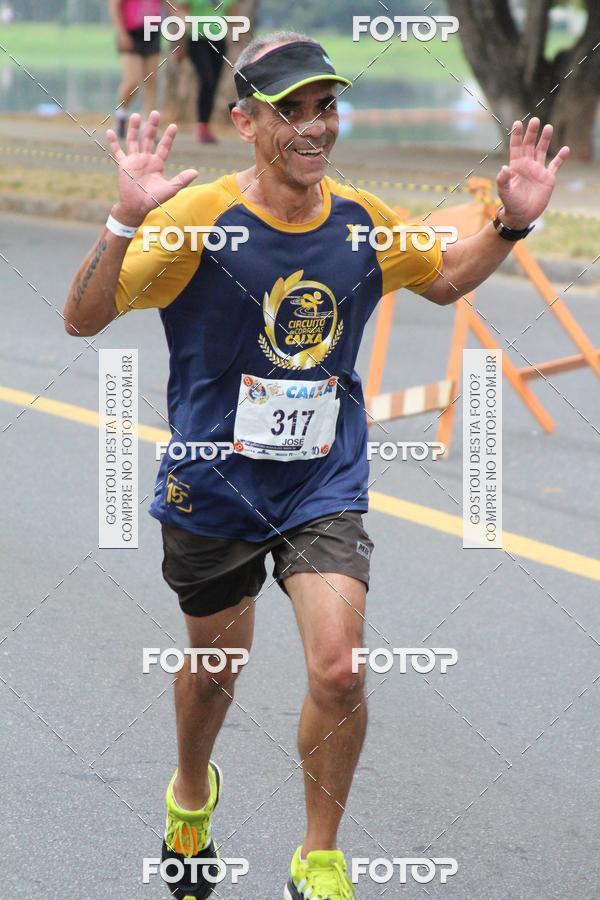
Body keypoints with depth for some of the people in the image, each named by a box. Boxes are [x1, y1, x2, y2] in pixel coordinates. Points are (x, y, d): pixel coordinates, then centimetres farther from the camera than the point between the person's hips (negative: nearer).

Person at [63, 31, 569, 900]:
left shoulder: (362, 222, -4)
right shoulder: (200, 219, -17)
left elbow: (443, 278, 18)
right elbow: (83, 318, -20)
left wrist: (512, 224, 1)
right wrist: (127, 222, -36)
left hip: (325, 487, 2)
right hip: (214, 485, -1)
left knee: (339, 672, -16)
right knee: (215, 667, 18)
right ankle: (192, 795, 51)